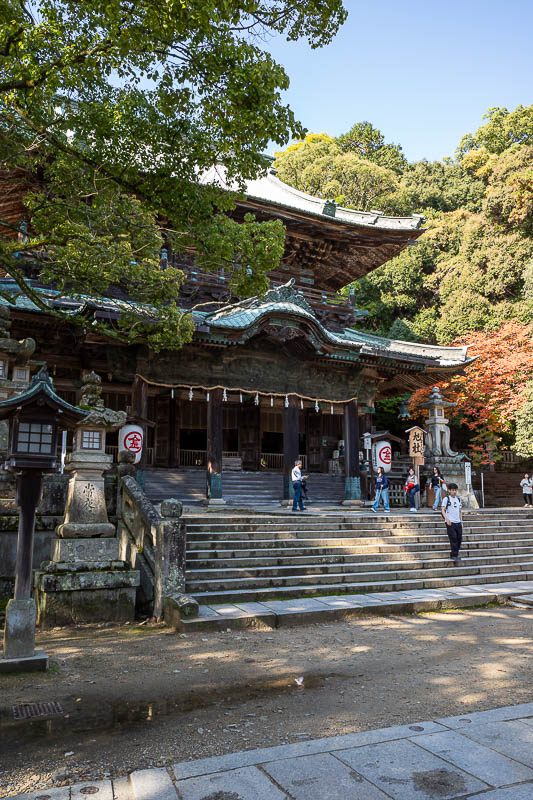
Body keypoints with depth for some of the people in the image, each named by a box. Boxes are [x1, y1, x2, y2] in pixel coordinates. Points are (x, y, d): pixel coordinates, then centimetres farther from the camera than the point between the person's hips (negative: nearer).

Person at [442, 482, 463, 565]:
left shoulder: (458, 499, 15)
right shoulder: (446, 499, -2)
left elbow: (460, 511, 20)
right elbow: (443, 510, -7)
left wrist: (461, 522, 15)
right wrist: (447, 519, -21)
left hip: (458, 522, 6)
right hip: (450, 522, -6)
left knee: (459, 539, 7)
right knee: (453, 539, -9)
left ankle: (453, 554, 22)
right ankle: (454, 555, -3)